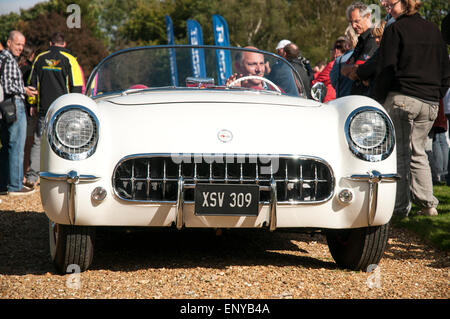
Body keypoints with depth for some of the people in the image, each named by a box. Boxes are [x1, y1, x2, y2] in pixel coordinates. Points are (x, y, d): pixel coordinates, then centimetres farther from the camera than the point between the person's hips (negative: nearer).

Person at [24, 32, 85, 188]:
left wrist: (32, 104, 19)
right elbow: (76, 87, -4)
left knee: (38, 142, 6)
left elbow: (32, 83, 12)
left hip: (44, 109, 2)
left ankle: (32, 176, -2)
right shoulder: (69, 60, -2)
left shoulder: (40, 58, 8)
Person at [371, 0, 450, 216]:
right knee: (418, 152, 14)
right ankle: (427, 203, 8)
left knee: (399, 153, 0)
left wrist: (377, 101, -1)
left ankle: (401, 205, 0)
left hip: (401, 98, -6)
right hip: (430, 102, 6)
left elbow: (386, 70, -8)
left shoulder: (395, 30, -5)